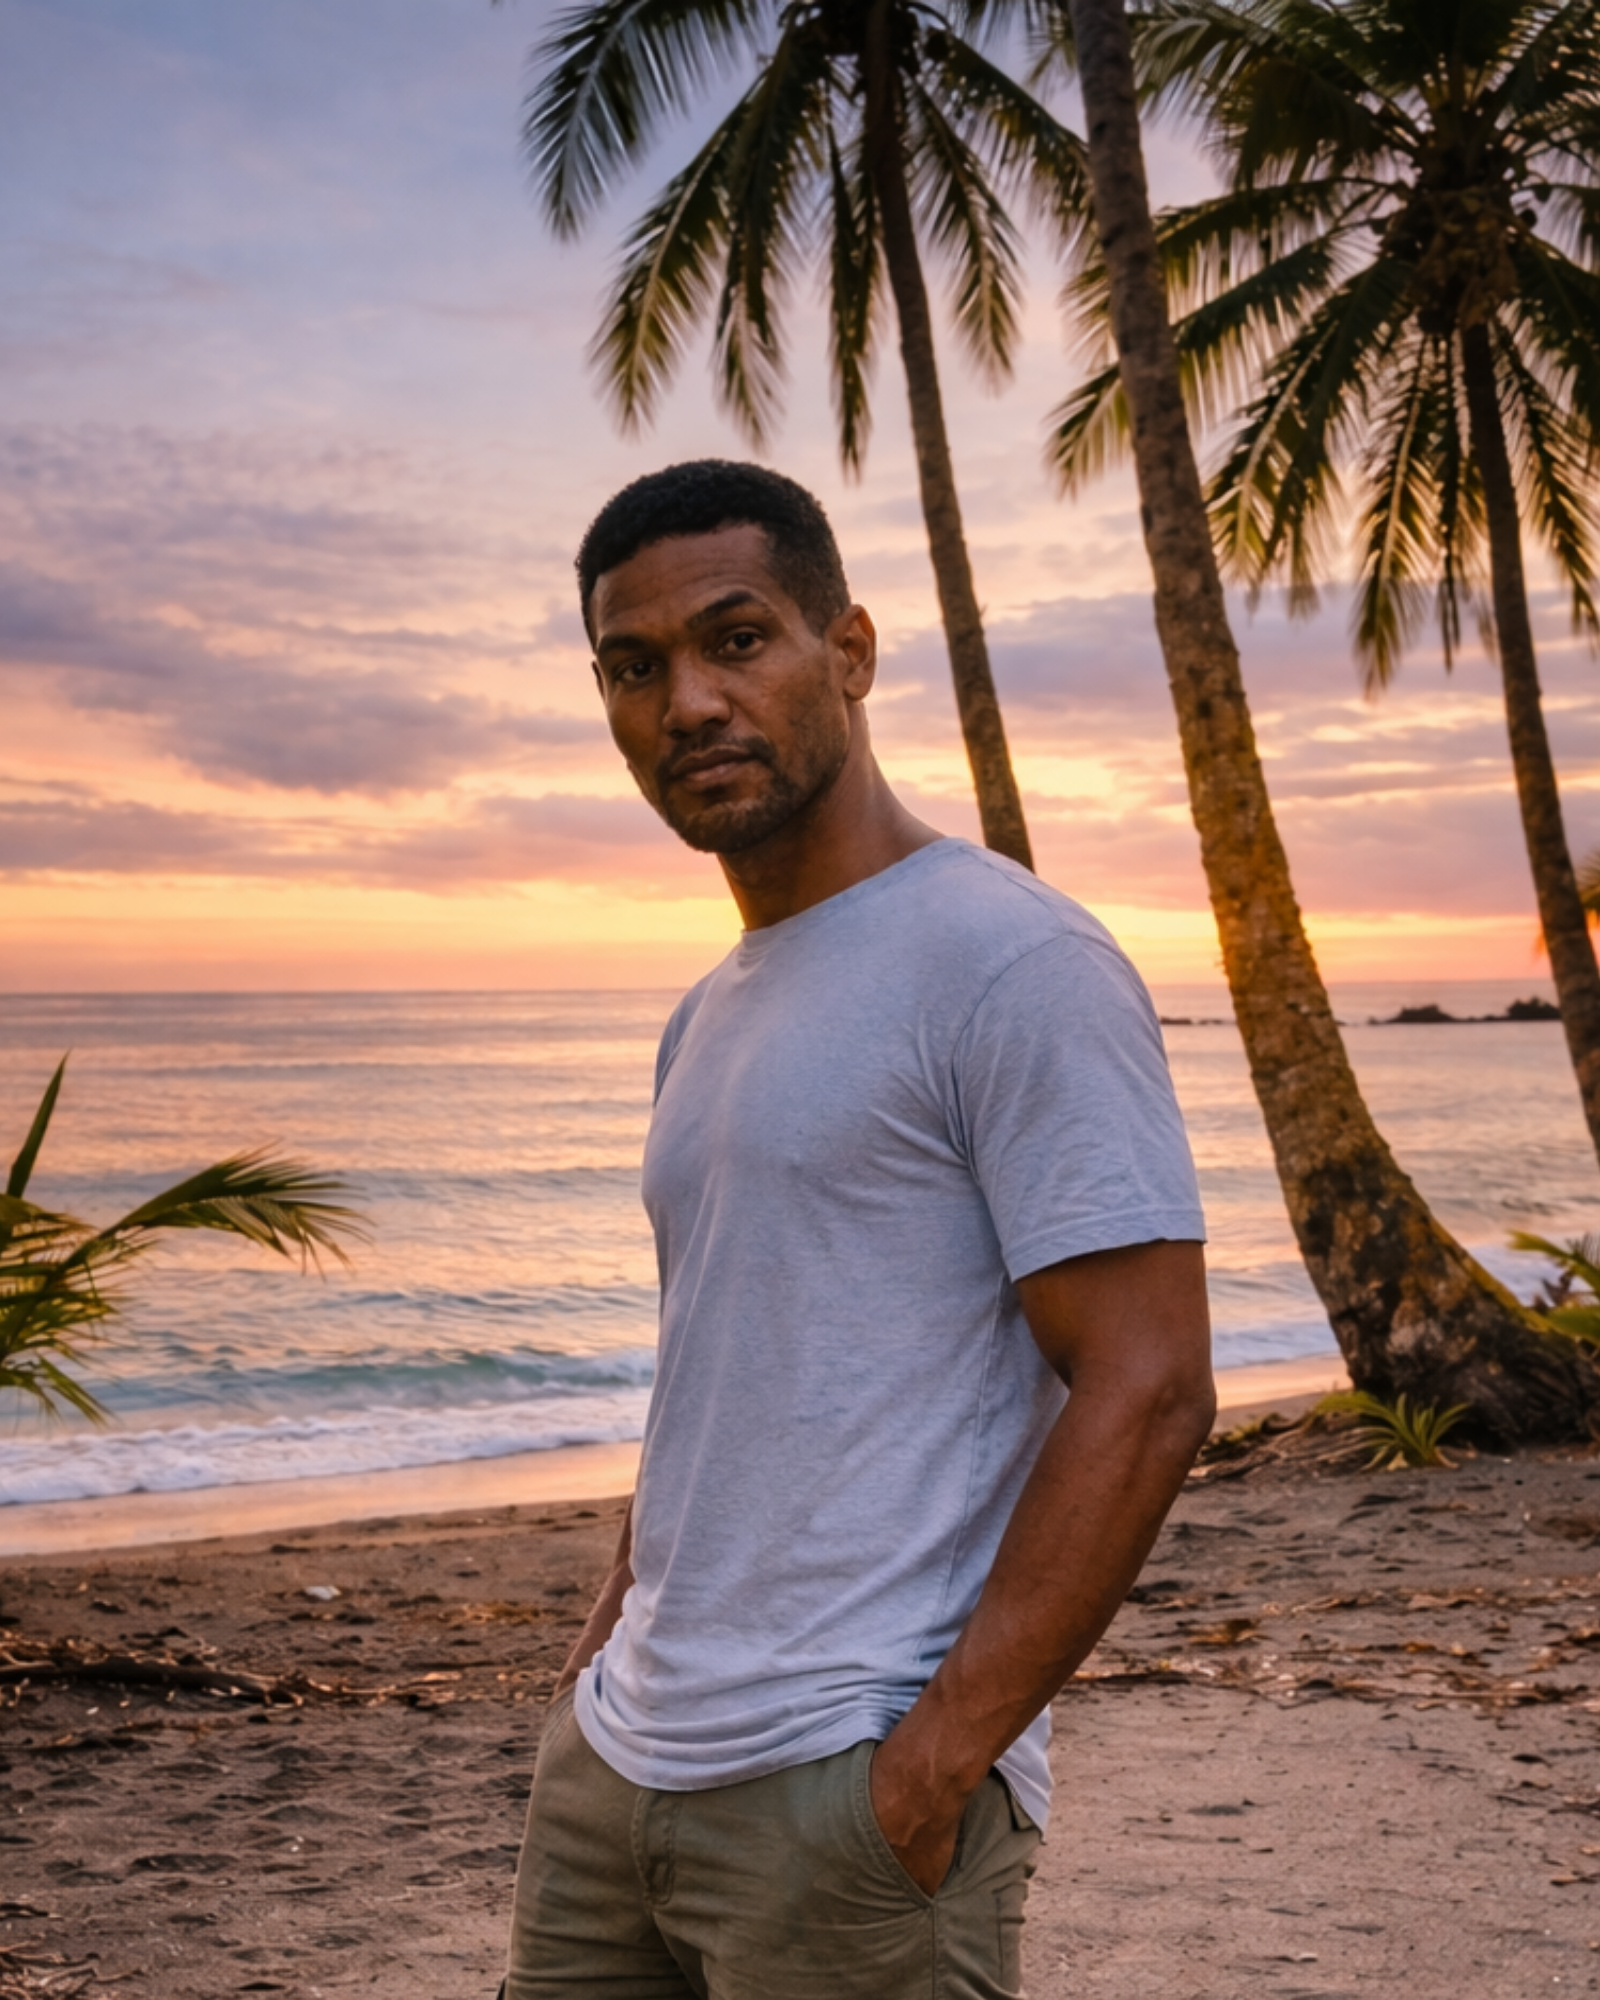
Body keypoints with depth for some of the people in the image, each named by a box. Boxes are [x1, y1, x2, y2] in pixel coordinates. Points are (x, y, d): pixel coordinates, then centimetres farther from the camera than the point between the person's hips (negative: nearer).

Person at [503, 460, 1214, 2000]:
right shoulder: (710, 1019, 15)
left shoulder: (1011, 962, -12)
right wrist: (613, 1643, 12)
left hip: (846, 1795, -8)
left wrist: (938, 1758, -20)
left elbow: (1146, 1392, -18)